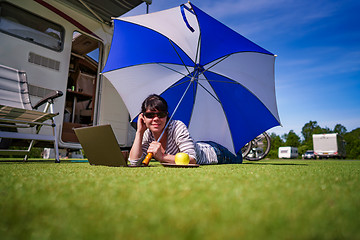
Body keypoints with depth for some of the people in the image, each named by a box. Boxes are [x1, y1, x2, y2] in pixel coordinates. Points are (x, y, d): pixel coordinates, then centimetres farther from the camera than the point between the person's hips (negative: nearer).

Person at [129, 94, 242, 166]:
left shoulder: (177, 126, -37)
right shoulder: (147, 135, -19)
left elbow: (192, 159, -42)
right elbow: (134, 162, -28)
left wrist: (162, 157, -49)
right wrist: (139, 131, -31)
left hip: (213, 152, -5)